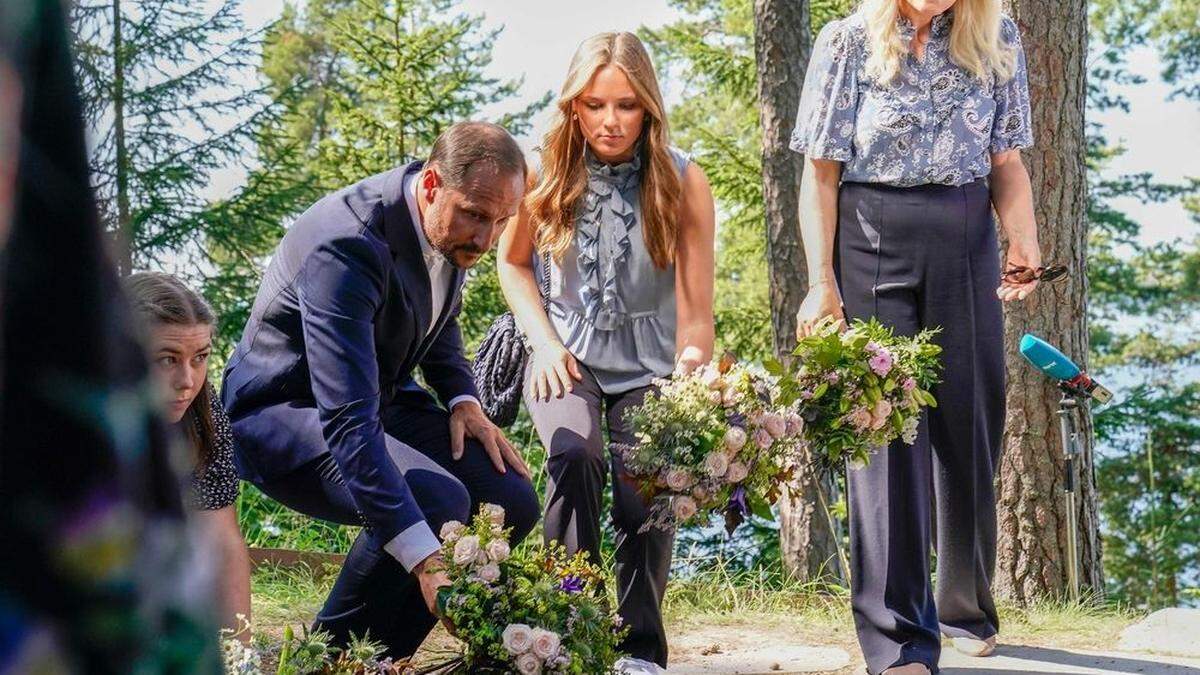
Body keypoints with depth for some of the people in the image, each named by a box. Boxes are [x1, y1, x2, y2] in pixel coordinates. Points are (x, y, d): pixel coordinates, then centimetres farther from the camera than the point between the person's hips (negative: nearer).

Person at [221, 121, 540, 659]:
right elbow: (347, 421, -41)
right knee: (437, 502, -31)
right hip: (282, 410, -8)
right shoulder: (347, 246, -33)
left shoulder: (454, 224, -6)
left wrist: (462, 398, -2)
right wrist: (424, 557, -48)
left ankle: (379, 657, 5)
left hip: (383, 395, 9)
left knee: (512, 501, -8)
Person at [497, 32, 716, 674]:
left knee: (644, 497, -19)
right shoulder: (547, 174, -9)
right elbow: (512, 262, 10)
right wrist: (544, 342, -3)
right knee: (575, 457, -30)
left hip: (649, 367, 0)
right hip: (568, 358, 0)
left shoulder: (682, 181, -13)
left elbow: (695, 310, -16)